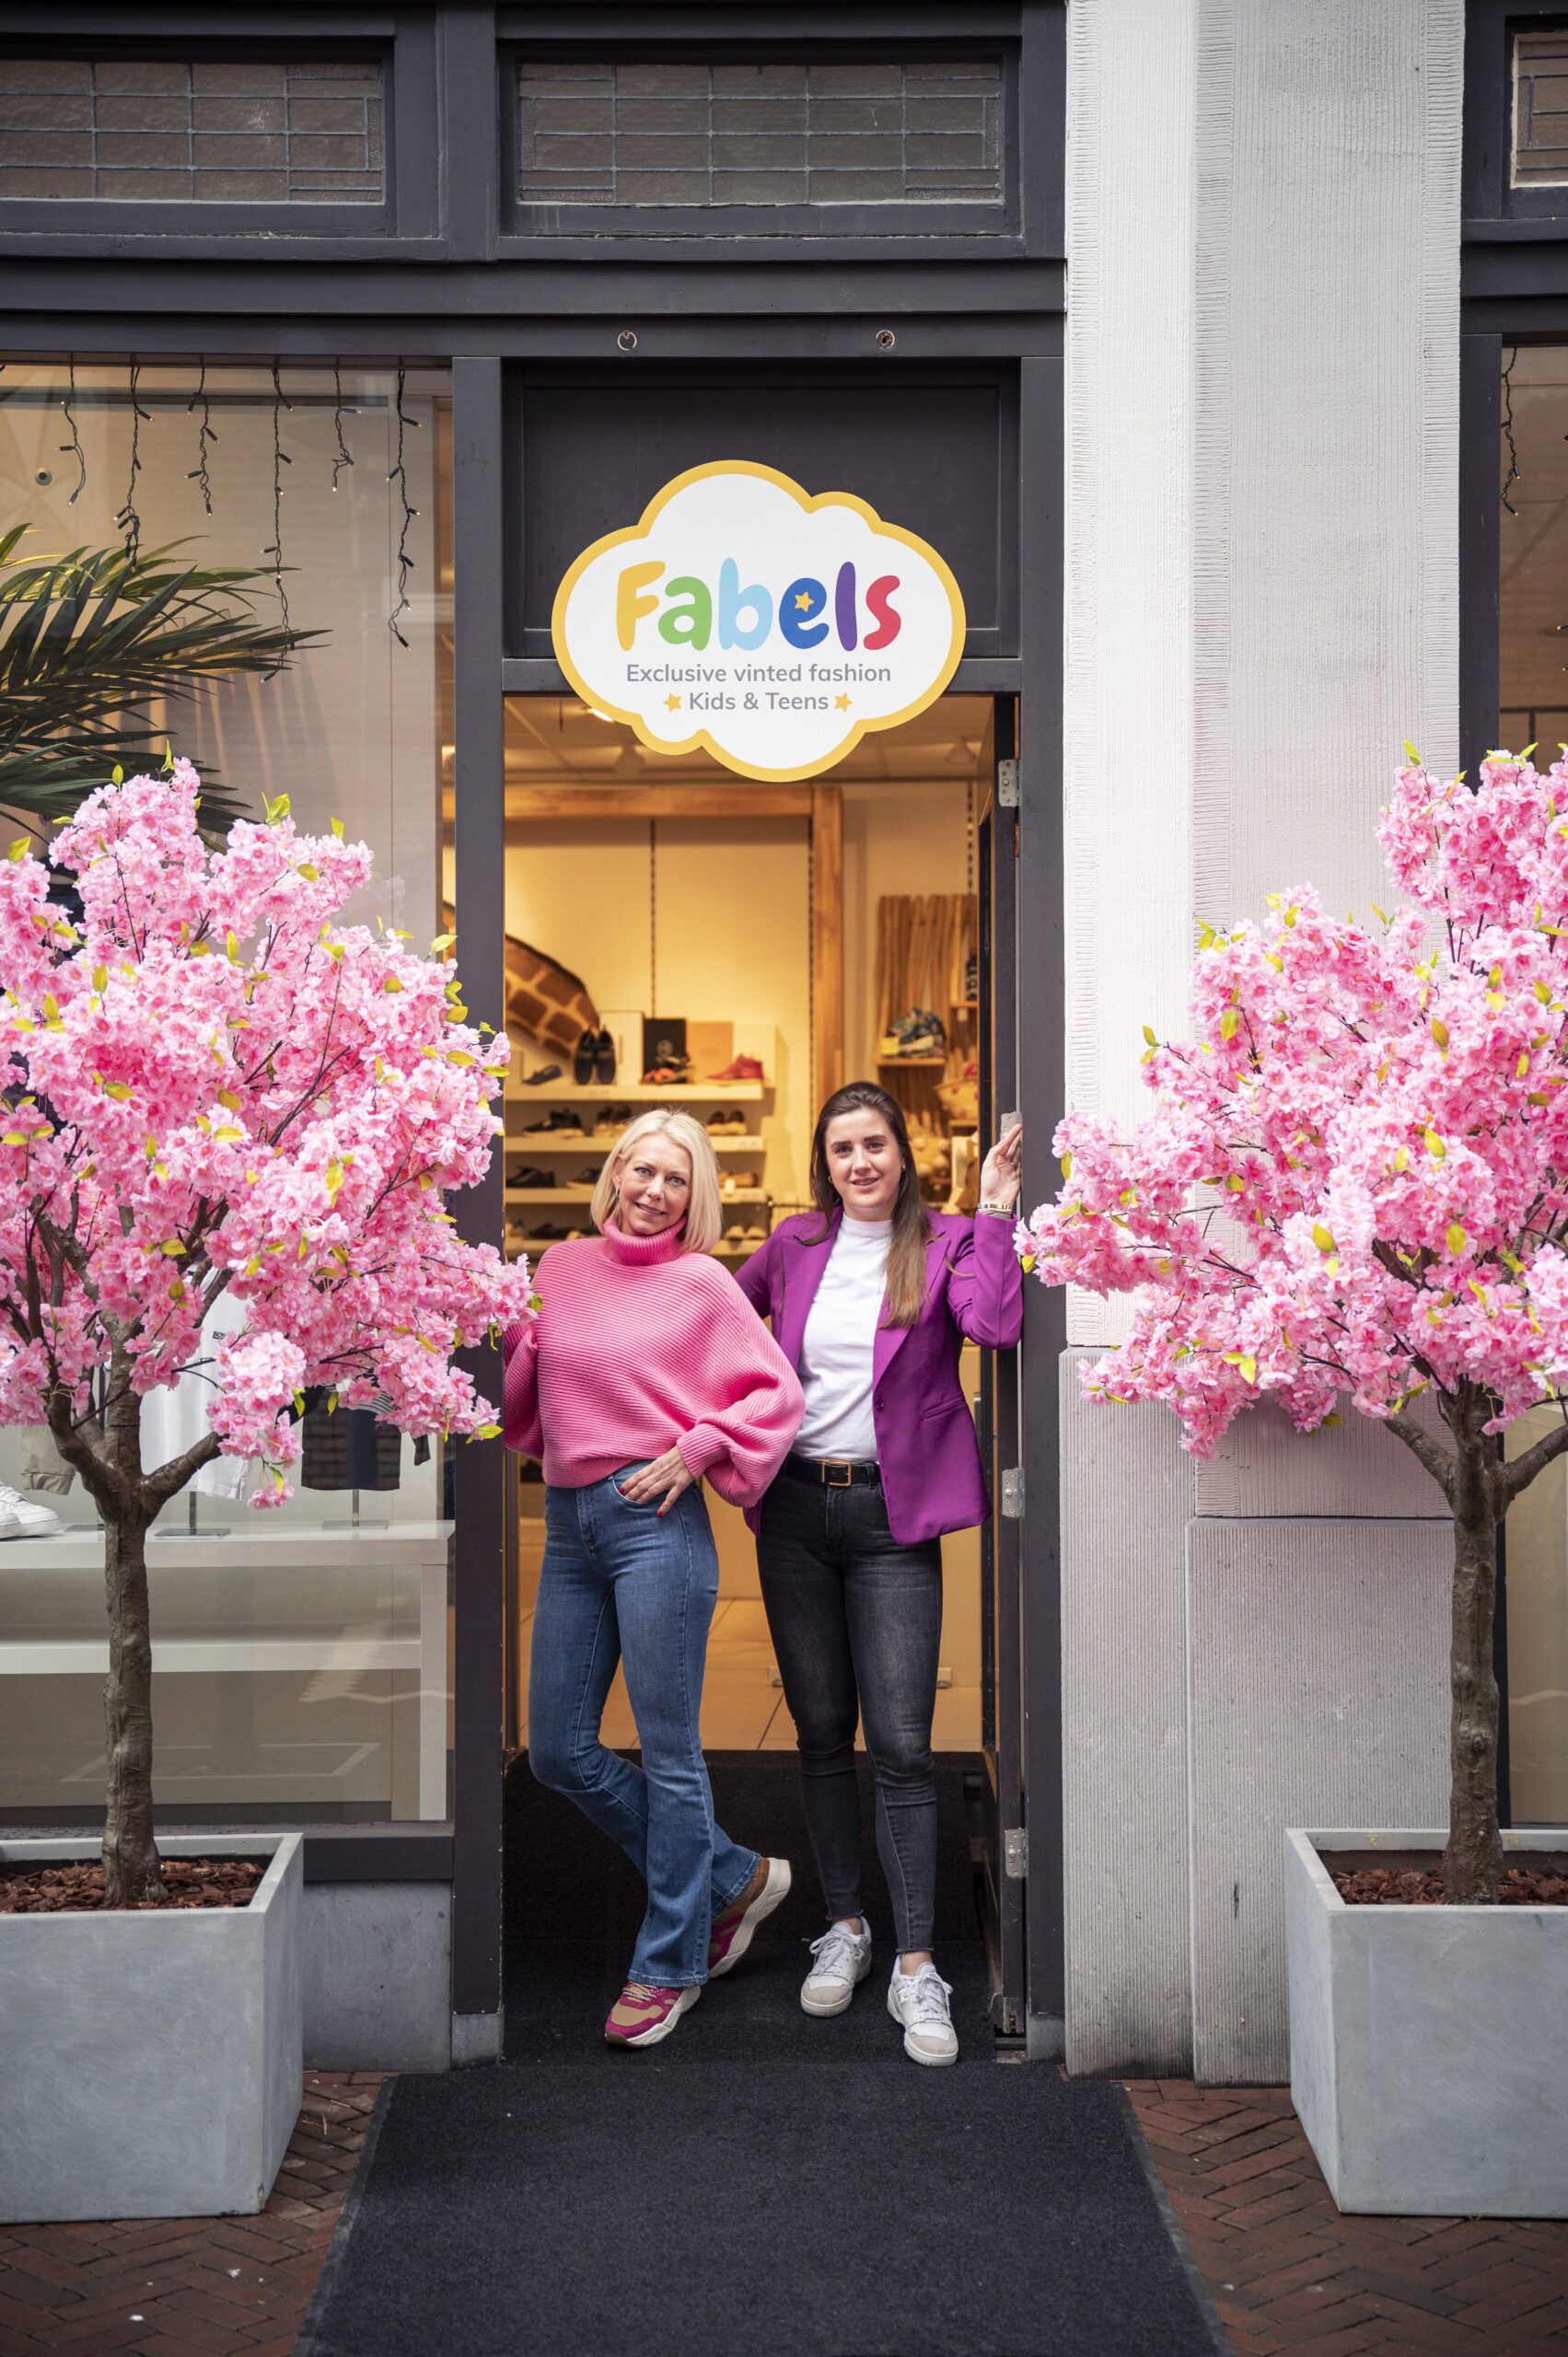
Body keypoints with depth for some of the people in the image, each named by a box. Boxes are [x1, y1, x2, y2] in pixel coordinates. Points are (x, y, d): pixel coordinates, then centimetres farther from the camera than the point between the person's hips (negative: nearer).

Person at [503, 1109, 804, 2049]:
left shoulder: (701, 1284, -1)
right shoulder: (561, 1268, 12)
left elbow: (778, 1394, 1)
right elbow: (529, 1400, 15)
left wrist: (695, 1451, -10)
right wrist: (507, 1340, -3)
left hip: (655, 1520, -6)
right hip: (569, 1523, 6)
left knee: (668, 1752, 0)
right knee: (559, 1751, 8)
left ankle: (672, 1963, 16)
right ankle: (732, 1879, 25)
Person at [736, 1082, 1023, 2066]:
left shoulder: (943, 1244, -2)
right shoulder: (794, 1245, 7)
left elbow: (996, 1325, -21)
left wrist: (996, 1216, -19)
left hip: (892, 1516, -3)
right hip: (796, 1506, 3)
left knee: (902, 1744, -6)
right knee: (822, 1731, 12)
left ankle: (917, 1965, 1)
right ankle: (845, 1926, 26)